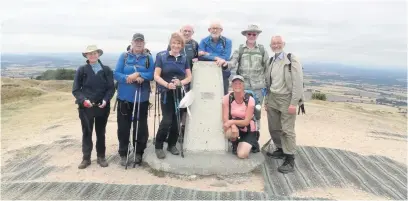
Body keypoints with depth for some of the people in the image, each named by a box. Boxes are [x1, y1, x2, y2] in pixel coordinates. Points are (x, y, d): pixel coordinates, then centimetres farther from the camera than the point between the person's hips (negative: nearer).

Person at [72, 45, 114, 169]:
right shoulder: (81, 70, -2)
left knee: (101, 132, 12)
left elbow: (111, 88, 0)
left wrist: (106, 100, -16)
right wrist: (83, 100, -19)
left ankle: (101, 157, 24)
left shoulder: (106, 70, 1)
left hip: (102, 106, 1)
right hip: (86, 107, -1)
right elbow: (75, 90, -3)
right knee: (87, 132, 9)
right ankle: (86, 158, 20)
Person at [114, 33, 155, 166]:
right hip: (125, 97, 0)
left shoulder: (148, 58, 4)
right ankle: (123, 154, 18)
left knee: (141, 126, 7)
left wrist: (138, 74, -19)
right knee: (123, 126, 4)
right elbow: (116, 74, -4)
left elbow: (152, 75, -6)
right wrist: (130, 78, -19)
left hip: (142, 97, 0)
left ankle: (139, 153, 22)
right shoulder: (124, 56, 2)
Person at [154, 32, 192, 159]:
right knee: (167, 121, -11)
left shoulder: (184, 58, 9)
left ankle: (172, 145, 25)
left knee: (177, 121, 7)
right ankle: (158, 146, 6)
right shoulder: (161, 56, -1)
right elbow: (156, 76, -6)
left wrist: (181, 82, -14)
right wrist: (167, 84, -23)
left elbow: (189, 77, 7)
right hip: (167, 94, -4)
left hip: (181, 94, 4)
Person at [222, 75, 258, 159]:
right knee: (229, 133, -36)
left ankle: (250, 145, 16)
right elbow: (225, 118, -15)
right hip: (234, 126, 2)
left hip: (248, 131, -2)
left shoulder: (250, 100, -18)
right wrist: (233, 126, -36)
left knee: (242, 155, -20)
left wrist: (232, 121, -35)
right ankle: (235, 144, 1)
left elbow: (246, 121, -20)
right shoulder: (227, 98, -13)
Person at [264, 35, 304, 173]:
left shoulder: (292, 60, -8)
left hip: (286, 99, -6)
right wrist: (267, 100, 13)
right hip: (272, 99, 7)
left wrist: (294, 103, -18)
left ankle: (290, 160, 4)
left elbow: (298, 82, -13)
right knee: (274, 128, 13)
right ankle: (280, 150, 32)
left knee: (287, 130, -5)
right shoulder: (271, 61, 13)